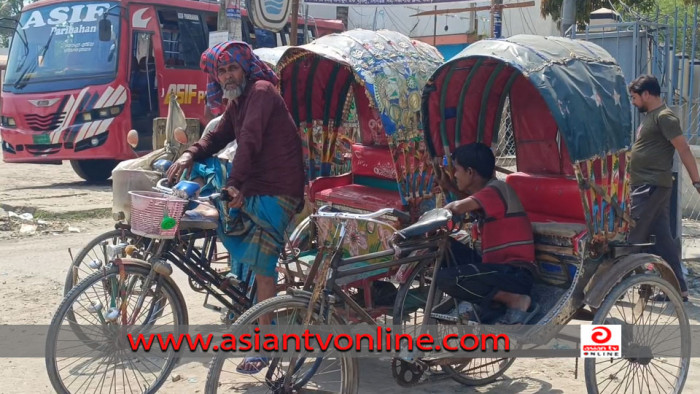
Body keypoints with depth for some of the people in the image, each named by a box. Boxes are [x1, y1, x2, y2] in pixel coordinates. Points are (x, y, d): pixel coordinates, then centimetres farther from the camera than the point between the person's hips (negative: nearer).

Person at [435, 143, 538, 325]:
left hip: (514, 274, -10)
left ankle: (516, 300, -13)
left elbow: (458, 207, -27)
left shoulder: (496, 189, -13)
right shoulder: (484, 194, 17)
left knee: (446, 278, -25)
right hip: (498, 268, 10)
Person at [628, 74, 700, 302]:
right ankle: (679, 288, 15)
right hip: (646, 185, 10)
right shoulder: (650, 117, 18)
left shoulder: (664, 117, -12)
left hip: (652, 186, -10)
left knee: (632, 237, -7)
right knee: (662, 237, 10)